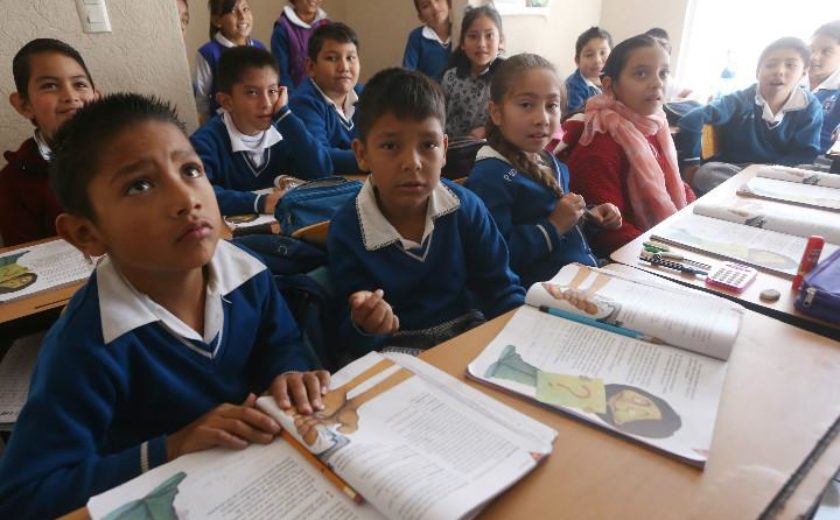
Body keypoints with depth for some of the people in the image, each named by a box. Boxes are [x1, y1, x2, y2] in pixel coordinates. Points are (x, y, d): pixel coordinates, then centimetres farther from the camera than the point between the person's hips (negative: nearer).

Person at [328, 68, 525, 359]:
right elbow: (352, 342, -10)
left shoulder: (466, 207, -7)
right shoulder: (347, 231, -15)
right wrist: (365, 327, -34)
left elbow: (500, 289, 2)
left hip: (466, 330, 6)